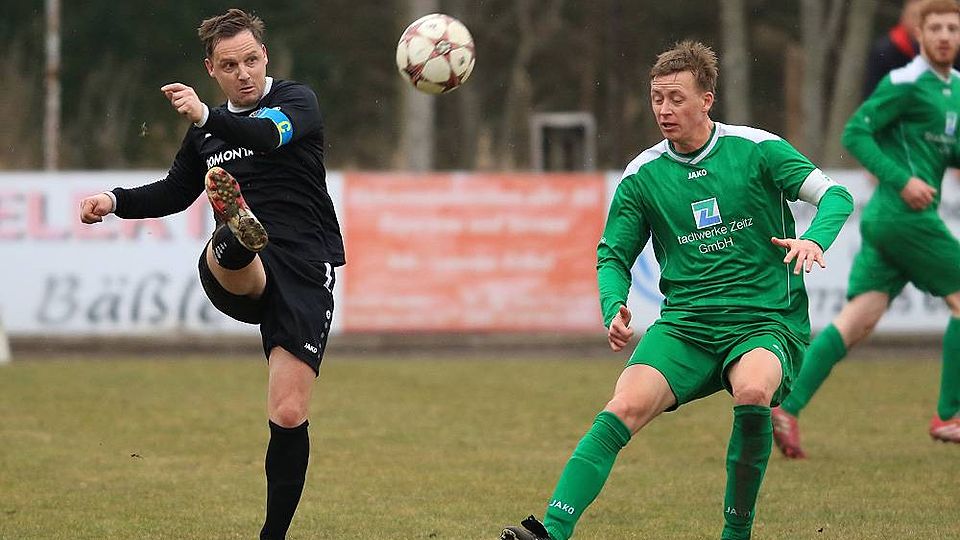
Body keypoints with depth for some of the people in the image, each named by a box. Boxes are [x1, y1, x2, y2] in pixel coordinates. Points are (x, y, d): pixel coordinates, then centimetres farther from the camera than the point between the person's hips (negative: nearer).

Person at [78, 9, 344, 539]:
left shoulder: (296, 101, 1)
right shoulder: (206, 131, 18)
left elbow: (269, 135, -22)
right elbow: (175, 192, 32)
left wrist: (205, 116, -40)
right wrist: (115, 201, 14)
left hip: (303, 271, -3)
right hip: (240, 279, 3)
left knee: (288, 415, -10)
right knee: (223, 218, -37)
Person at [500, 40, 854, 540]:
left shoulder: (756, 150, -1)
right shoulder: (642, 175, 7)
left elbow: (836, 196, -4)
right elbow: (613, 255, 13)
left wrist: (814, 240, -27)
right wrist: (613, 308, -9)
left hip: (765, 322, -2)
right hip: (685, 325, 2)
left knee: (752, 391, -35)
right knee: (626, 405, -25)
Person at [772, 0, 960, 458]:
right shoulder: (906, 84, -9)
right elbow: (855, 133, -11)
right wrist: (902, 180, -19)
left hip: (884, 219, 8)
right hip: (906, 215, -8)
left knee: (857, 321, 0)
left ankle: (787, 408, -6)